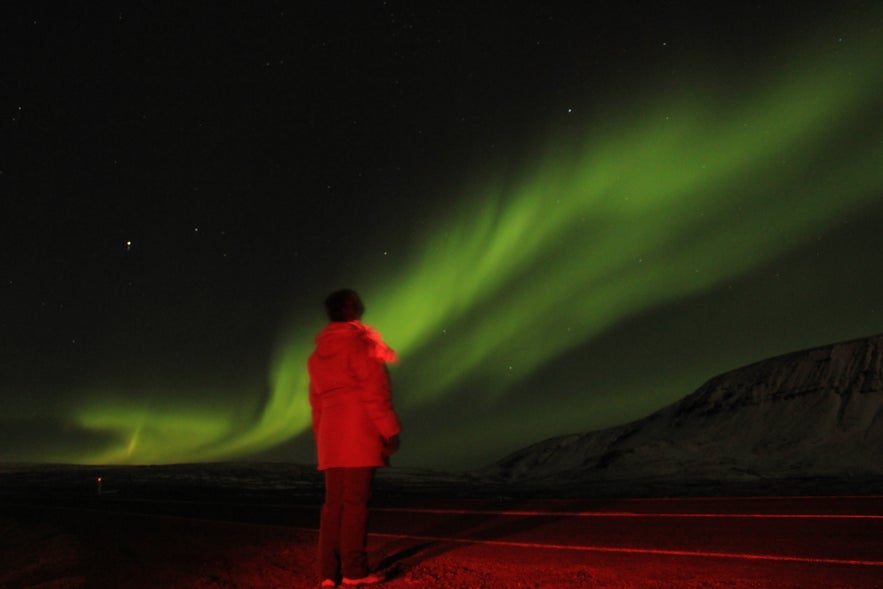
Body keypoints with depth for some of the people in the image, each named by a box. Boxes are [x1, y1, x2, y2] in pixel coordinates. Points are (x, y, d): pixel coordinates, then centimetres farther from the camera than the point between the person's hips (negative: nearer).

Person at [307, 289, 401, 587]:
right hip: (359, 434, -7)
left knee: (333, 502, 8)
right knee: (355, 501, -3)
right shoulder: (359, 344, -7)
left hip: (331, 437, 7)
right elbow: (373, 392, -11)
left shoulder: (318, 354, 17)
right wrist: (390, 431, -7)